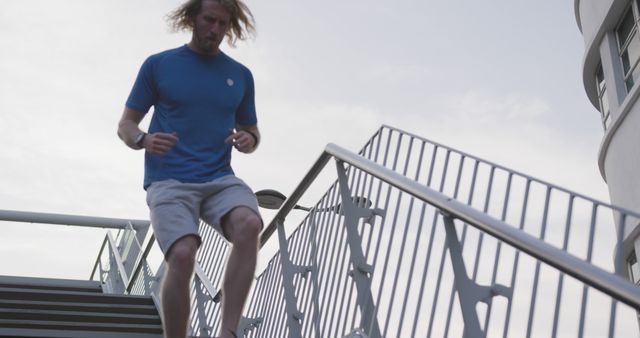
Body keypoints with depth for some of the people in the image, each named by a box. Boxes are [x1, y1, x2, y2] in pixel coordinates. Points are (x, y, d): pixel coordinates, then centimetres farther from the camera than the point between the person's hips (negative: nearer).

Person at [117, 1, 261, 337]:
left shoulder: (240, 75, 14)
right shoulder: (158, 65, 6)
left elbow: (251, 132, 21)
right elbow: (125, 125, 9)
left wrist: (249, 140, -4)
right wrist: (144, 140, -15)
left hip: (220, 180, 2)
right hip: (169, 183, -2)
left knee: (249, 224, -30)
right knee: (182, 256, -26)